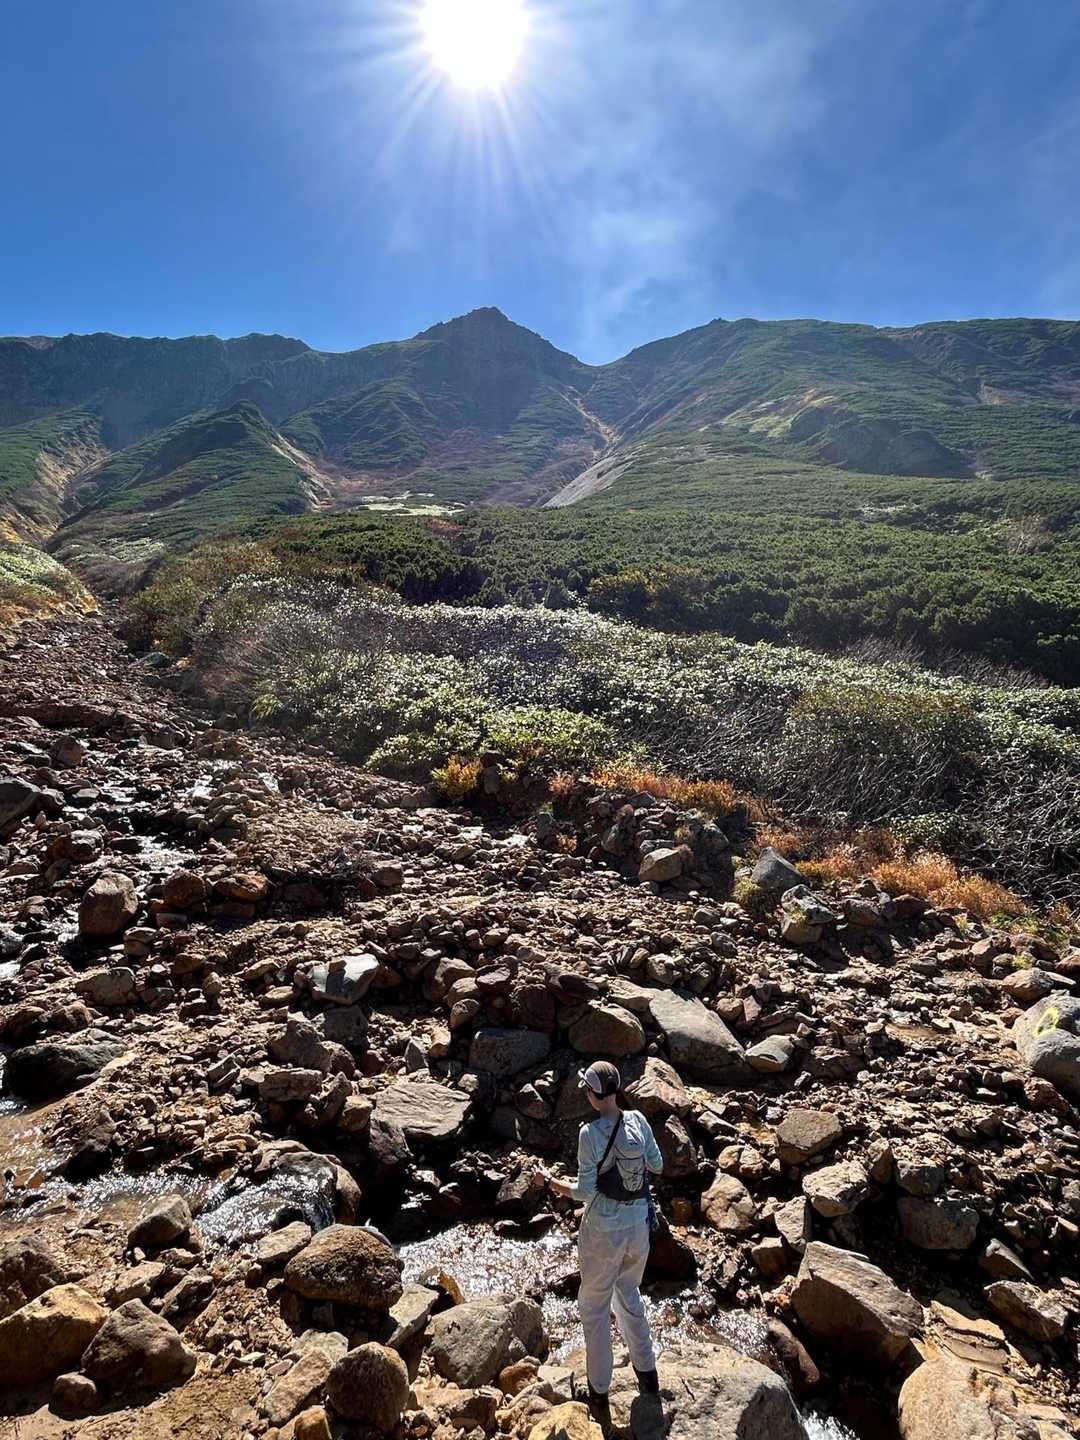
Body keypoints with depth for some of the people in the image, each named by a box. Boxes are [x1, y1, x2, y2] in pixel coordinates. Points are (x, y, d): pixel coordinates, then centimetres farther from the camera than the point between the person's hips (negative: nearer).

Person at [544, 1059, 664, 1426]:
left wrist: (549, 1182, -6)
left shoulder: (590, 1133, -26)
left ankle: (600, 1394, 32)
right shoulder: (638, 1120, -12)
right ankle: (647, 1373, 45)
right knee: (629, 1295, 30)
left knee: (594, 1308, 19)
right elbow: (657, 1166, 0)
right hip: (638, 1225, 5)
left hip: (603, 1232, -5)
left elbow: (584, 1192, -20)